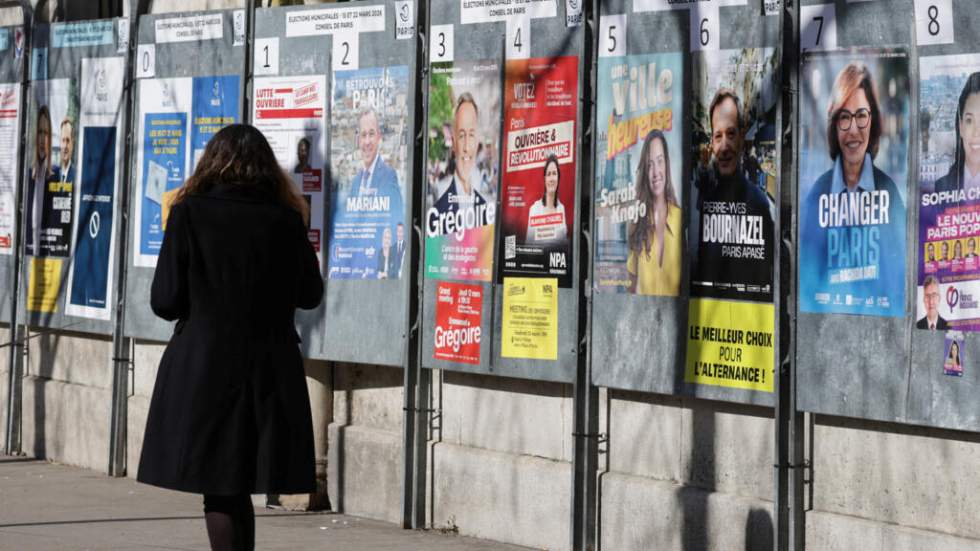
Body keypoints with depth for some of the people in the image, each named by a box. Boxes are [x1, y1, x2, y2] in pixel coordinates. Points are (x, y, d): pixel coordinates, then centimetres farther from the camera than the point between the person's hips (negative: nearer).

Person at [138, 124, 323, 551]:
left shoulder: (190, 213, -6)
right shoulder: (285, 219, 0)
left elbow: (164, 302, -6)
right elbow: (310, 294, 10)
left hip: (203, 369, -3)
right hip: (268, 372, 3)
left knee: (219, 492, 2)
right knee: (238, 489, 12)